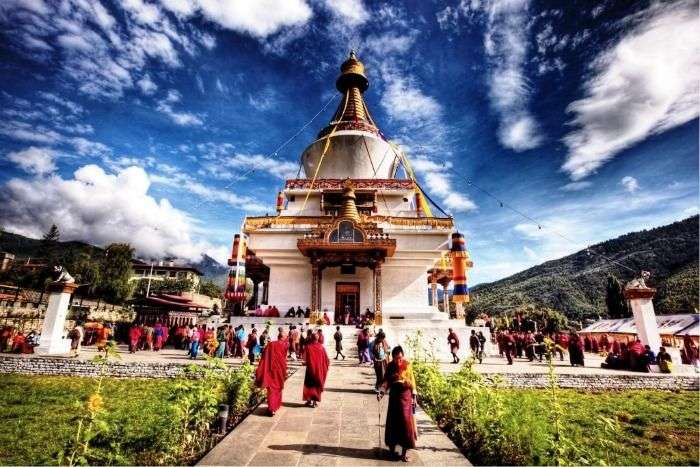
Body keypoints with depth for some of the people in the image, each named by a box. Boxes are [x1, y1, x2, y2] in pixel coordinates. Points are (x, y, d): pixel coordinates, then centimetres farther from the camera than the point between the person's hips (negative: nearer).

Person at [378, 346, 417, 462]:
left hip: (405, 395, -2)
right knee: (392, 421, 8)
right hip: (394, 395, 2)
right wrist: (381, 392, -17)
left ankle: (404, 452, 8)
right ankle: (392, 447, 24)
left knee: (405, 422, -1)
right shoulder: (390, 366, -3)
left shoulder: (407, 365, -6)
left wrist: (414, 397, 0)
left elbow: (412, 382, 0)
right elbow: (386, 381, -1)